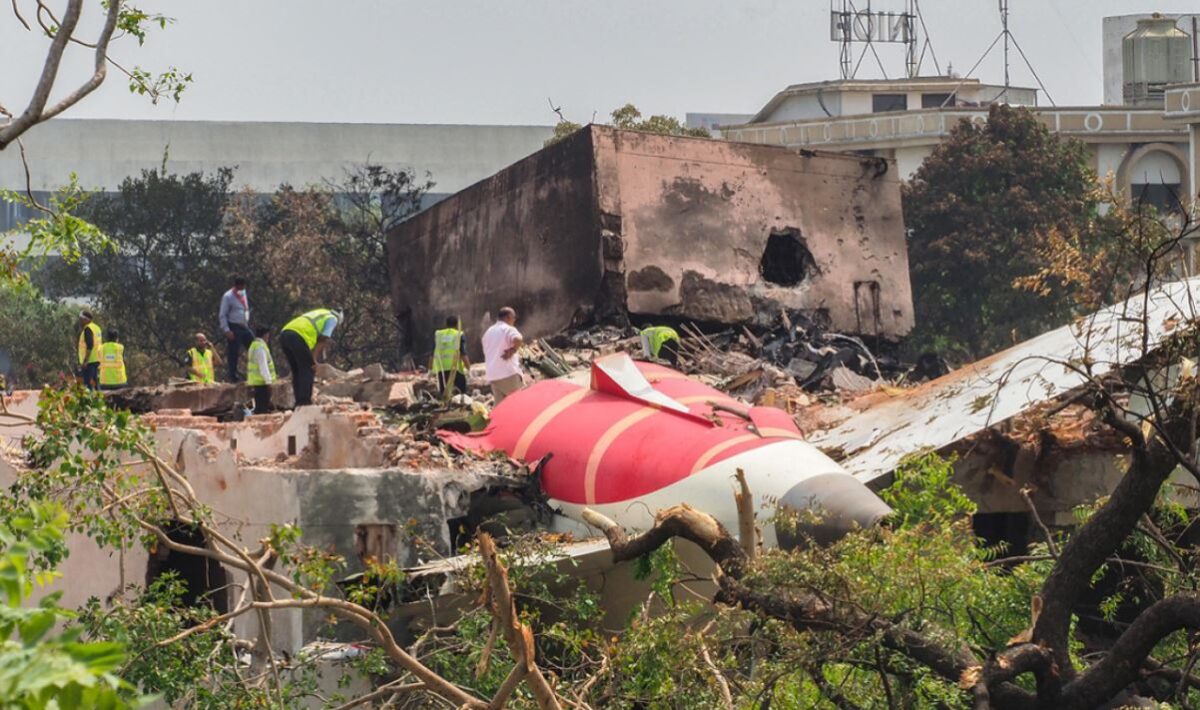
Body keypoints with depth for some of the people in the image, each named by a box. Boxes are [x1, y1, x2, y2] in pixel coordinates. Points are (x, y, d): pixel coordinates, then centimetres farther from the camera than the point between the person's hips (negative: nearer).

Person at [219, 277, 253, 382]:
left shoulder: (243, 294, 13)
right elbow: (222, 315, -11)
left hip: (244, 327, 7)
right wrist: (227, 330, -18)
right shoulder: (228, 297, -10)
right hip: (234, 328, -7)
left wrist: (247, 324, 16)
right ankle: (233, 376, 3)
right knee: (233, 353, -4)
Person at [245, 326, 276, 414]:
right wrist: (268, 380, -20)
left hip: (256, 381, 10)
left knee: (259, 406, 14)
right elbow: (263, 366, -20)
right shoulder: (260, 347, -15)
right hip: (262, 381, -10)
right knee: (262, 407, -11)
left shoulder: (254, 345, 18)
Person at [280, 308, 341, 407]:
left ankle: (299, 403, 14)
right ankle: (304, 402, -8)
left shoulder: (319, 315, 37)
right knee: (307, 371, -1)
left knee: (296, 372, 15)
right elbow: (323, 339, 1)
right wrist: (314, 359, 0)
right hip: (298, 337, -8)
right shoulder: (333, 318, 14)